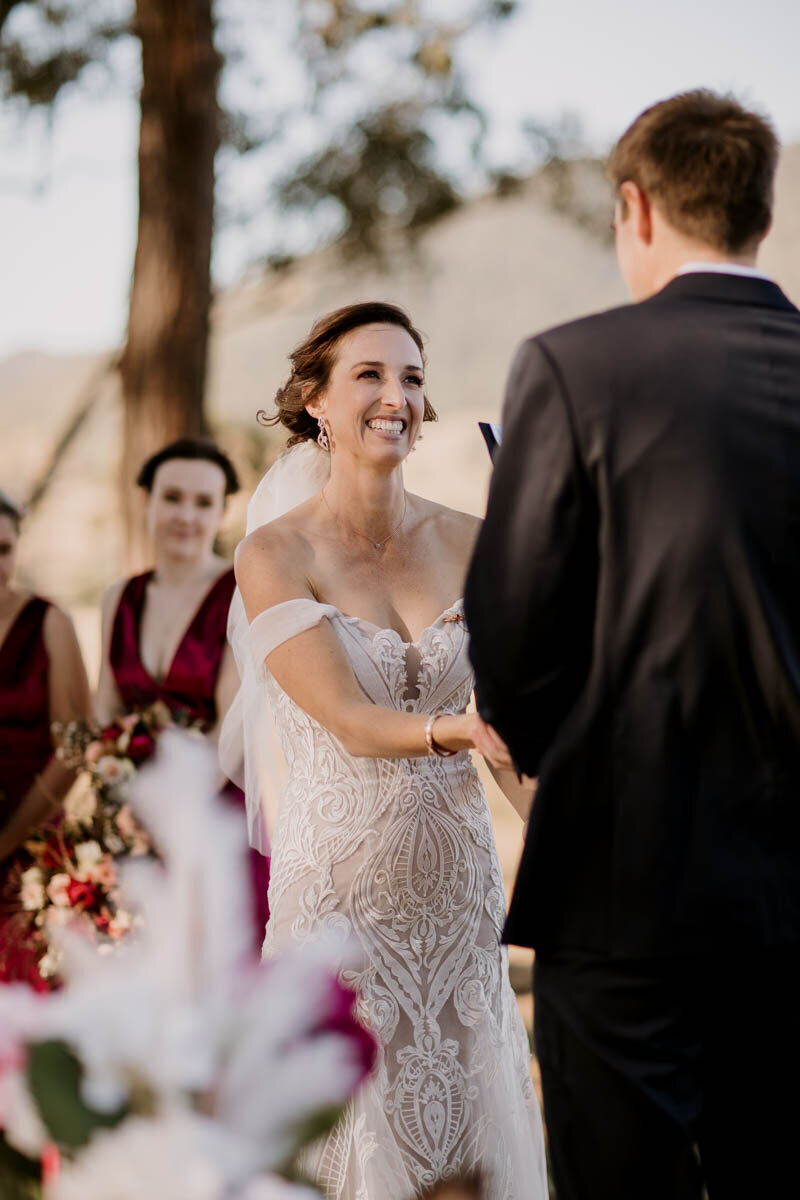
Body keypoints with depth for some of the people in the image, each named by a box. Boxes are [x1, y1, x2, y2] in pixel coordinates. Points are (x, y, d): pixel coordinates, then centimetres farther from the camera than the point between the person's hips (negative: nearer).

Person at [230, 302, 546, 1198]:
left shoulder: (467, 544, 3)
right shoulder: (275, 555, -8)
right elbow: (349, 720, -16)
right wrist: (453, 731, -34)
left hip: (458, 885, 4)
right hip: (338, 883, -3)